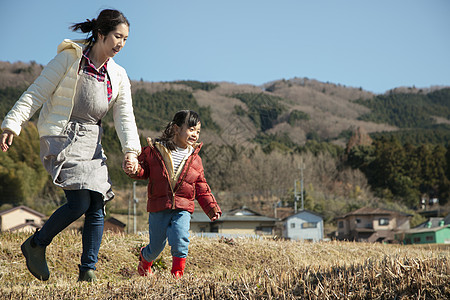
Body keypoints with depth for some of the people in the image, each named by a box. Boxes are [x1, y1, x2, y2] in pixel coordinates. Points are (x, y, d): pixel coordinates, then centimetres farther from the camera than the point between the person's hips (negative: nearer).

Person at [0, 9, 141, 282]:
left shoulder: (118, 76, 12)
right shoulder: (69, 58, -4)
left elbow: (125, 116, 6)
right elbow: (36, 93, -4)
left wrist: (131, 149, -10)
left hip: (91, 142, 6)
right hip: (62, 138, -6)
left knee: (97, 205, -5)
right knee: (79, 202, -17)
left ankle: (88, 272, 2)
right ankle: (36, 245, 5)